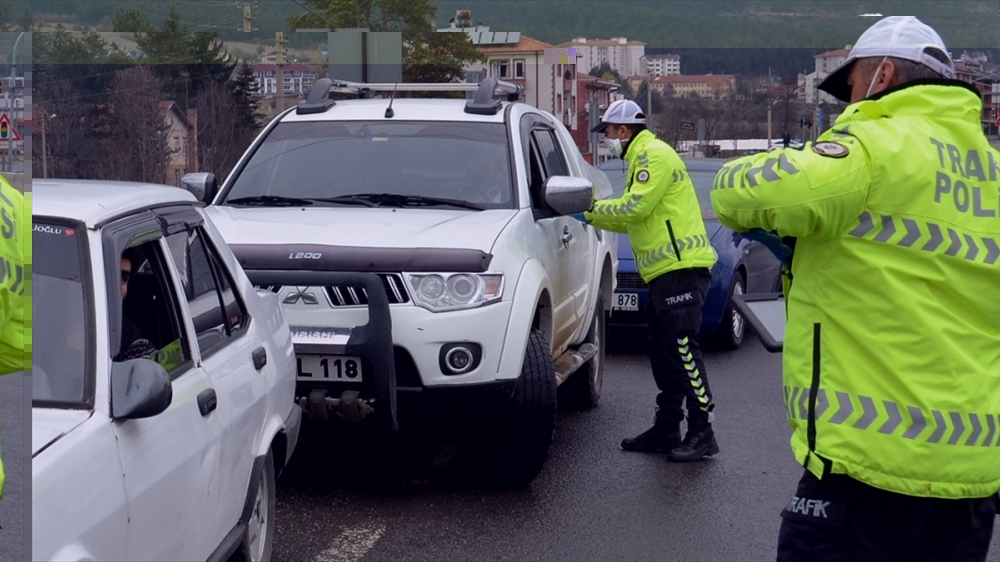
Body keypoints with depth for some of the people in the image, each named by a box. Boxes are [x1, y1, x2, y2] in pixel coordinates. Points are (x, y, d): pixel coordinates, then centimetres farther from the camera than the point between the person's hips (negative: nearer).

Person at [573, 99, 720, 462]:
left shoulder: (654, 154, -9)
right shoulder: (642, 158, 23)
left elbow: (635, 207, -18)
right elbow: (633, 220, 24)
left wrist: (591, 210, -7)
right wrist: (592, 215, 18)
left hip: (681, 268, -11)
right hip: (665, 271, 11)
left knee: (682, 350, -11)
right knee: (664, 354, 12)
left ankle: (702, 432, -8)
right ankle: (667, 428, 18)